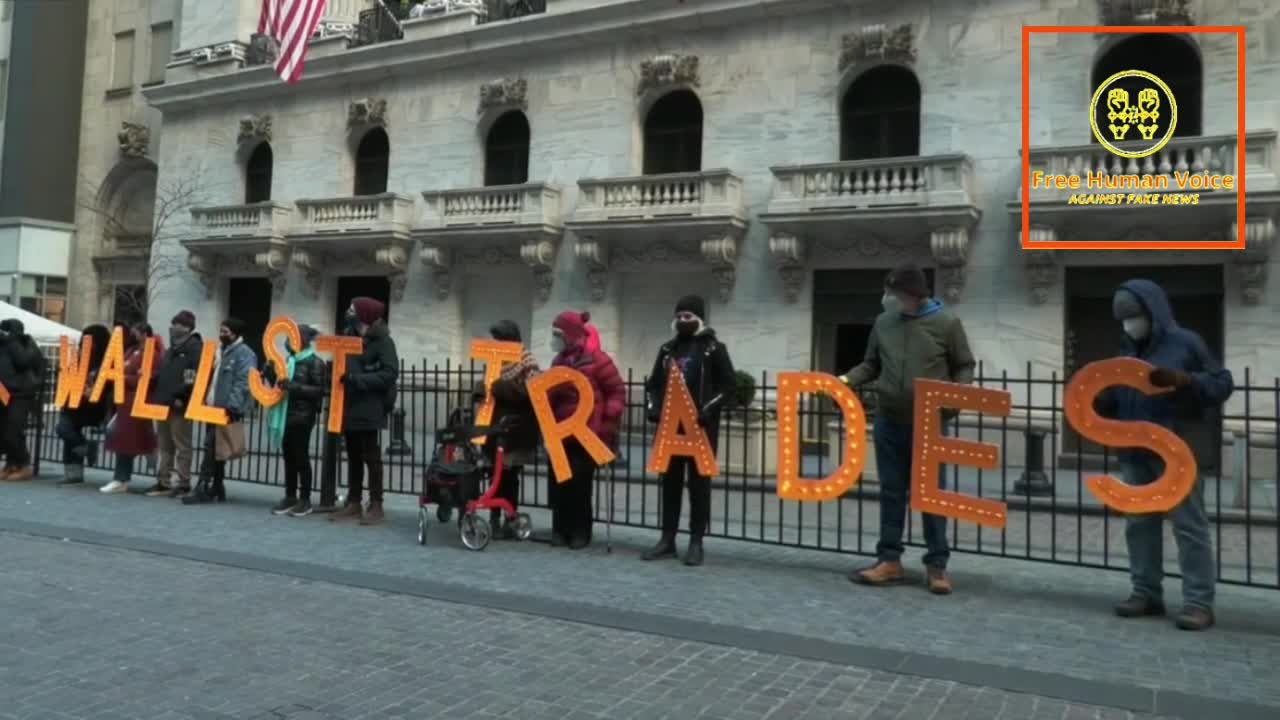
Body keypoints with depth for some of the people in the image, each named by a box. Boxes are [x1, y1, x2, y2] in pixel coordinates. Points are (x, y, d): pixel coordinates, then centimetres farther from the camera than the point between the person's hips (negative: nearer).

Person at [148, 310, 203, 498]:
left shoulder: (195, 347, -7)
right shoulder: (171, 349, 21)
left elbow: (196, 376, -17)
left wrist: (181, 396, -21)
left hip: (180, 405, -9)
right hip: (163, 403, 9)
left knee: (182, 446, -4)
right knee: (165, 446, 12)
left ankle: (184, 484, 1)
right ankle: (163, 482, 18)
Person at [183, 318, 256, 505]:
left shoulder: (244, 354, -9)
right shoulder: (224, 352, 21)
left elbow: (242, 384, -19)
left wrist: (232, 407, -27)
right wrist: (208, 402, 17)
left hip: (228, 411, -9)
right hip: (215, 408, 9)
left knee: (212, 447, -12)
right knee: (215, 449, 11)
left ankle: (203, 488, -9)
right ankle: (217, 488, 18)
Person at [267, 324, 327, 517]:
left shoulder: (315, 362, -7)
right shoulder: (289, 360, 14)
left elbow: (319, 390, -14)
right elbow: (280, 383, 23)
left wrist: (293, 387, -22)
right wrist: (271, 372, 5)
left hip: (302, 417, -7)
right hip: (285, 415, 7)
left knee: (301, 457, -1)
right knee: (288, 457, 10)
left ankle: (305, 500, 7)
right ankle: (290, 497, 18)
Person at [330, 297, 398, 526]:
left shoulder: (383, 342, -5)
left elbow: (390, 373, -16)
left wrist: (357, 379, -20)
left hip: (369, 410, -7)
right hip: (349, 408, 7)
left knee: (371, 457, -3)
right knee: (353, 457, 11)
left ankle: (376, 505, 1)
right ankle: (353, 503, 18)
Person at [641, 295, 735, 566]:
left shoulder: (714, 349, -1)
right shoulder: (668, 349, 13)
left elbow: (727, 386, -6)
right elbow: (653, 383, 17)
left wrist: (706, 412, -17)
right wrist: (653, 408, 0)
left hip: (701, 427, -5)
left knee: (699, 484, 0)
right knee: (670, 482, 8)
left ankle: (696, 543, 5)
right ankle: (667, 540, 15)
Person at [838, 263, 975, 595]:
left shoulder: (946, 323, -3)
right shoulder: (883, 322, 4)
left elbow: (965, 366, 5)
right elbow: (871, 366, 13)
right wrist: (847, 379, -4)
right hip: (888, 422, 3)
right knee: (892, 492, 8)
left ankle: (937, 565, 12)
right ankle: (889, 561, 15)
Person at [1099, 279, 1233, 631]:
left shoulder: (1184, 342, -3)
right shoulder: (1129, 352, 14)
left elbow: (1223, 384, -4)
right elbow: (1115, 404, 18)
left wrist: (1184, 380, -19)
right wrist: (1094, 401, -1)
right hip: (1135, 455, 6)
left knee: (1189, 526, -3)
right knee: (1139, 524, 9)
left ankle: (1199, 602, 1)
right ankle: (1146, 593, 17)